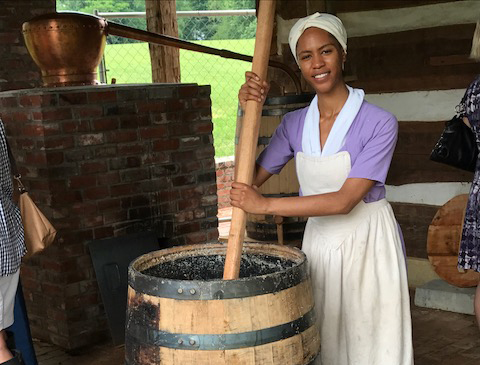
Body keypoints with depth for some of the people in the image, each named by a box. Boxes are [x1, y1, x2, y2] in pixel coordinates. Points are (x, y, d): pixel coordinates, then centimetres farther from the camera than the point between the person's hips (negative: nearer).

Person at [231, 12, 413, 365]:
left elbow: (345, 200, -21)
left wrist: (265, 205, -21)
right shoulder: (295, 124, 2)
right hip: (319, 246, 4)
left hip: (368, 247, -4)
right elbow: (251, 178, 1)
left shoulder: (379, 123, -15)